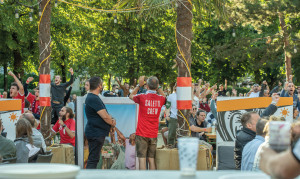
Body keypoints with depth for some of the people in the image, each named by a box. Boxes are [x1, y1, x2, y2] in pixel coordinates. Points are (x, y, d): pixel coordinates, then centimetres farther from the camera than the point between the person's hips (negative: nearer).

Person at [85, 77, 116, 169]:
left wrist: (110, 119, -2)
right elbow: (105, 116, -21)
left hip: (97, 133, 11)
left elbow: (104, 113, 17)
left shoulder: (91, 97, 15)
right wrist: (112, 123, -2)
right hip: (96, 133, -11)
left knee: (93, 159, 16)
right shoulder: (94, 99, -19)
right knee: (93, 159, -9)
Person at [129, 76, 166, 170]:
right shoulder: (160, 99, -1)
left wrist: (139, 85, 14)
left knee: (142, 158, -2)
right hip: (153, 134, 3)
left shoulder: (142, 97, -10)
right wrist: (157, 87, 19)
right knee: (151, 159, 9)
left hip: (142, 134, -3)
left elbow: (131, 96, 12)